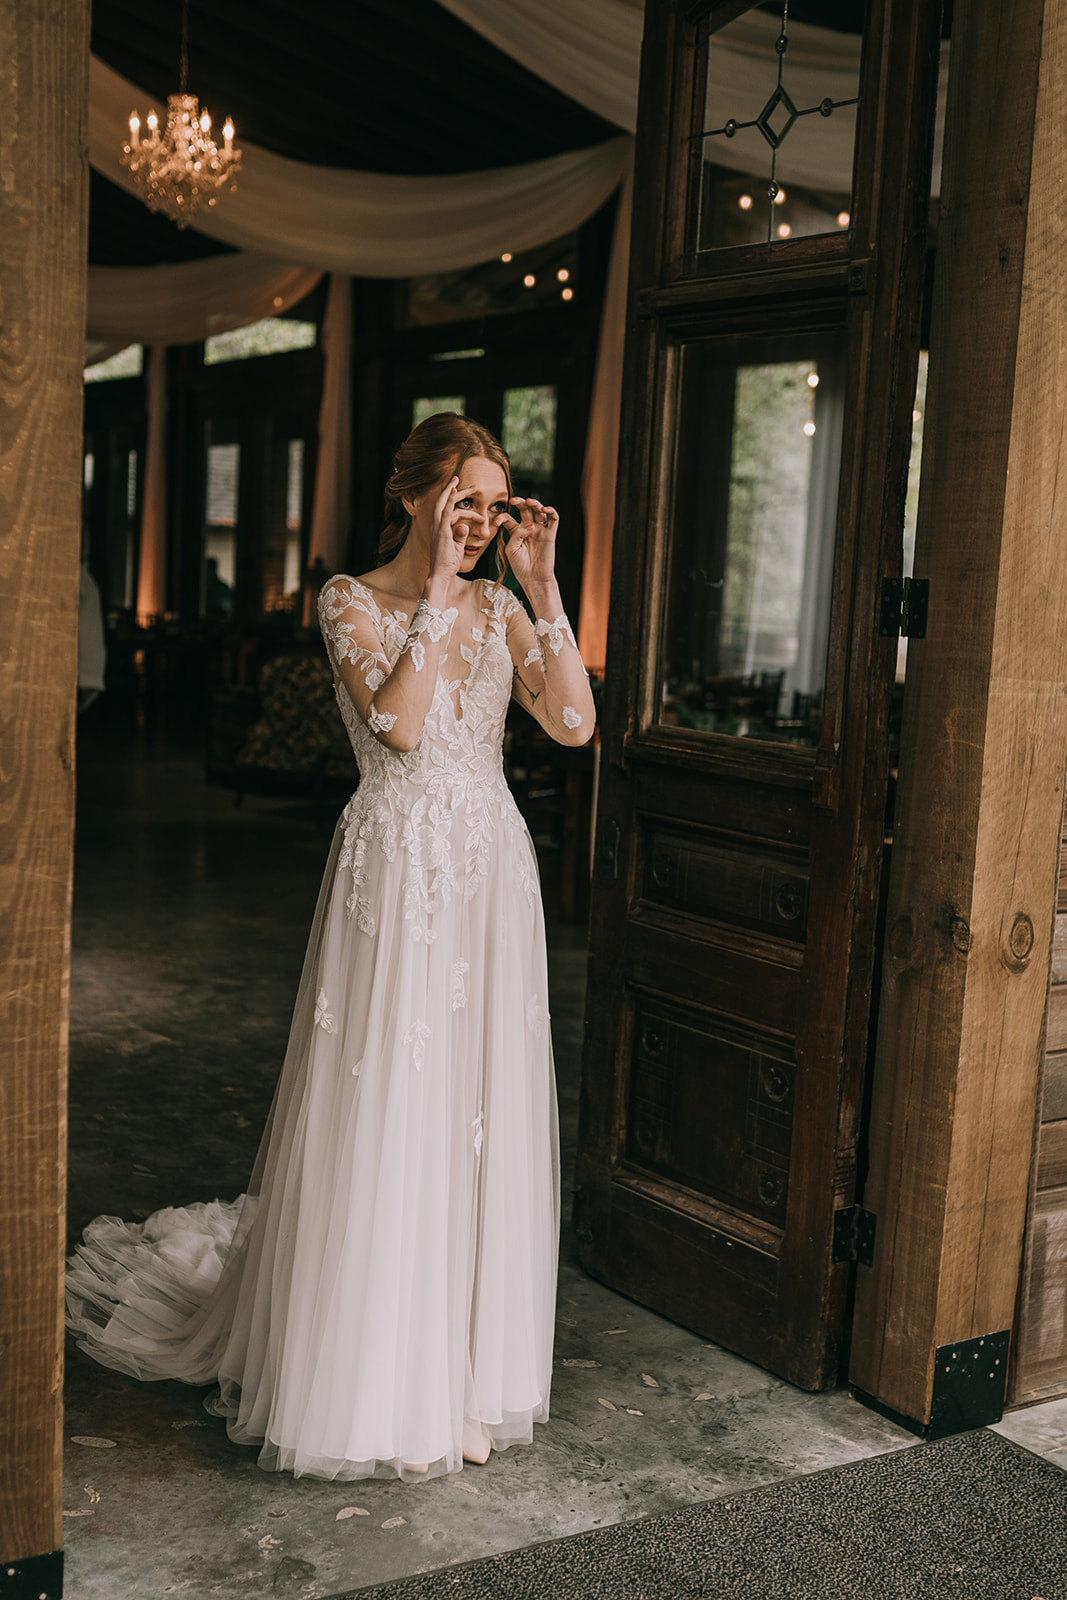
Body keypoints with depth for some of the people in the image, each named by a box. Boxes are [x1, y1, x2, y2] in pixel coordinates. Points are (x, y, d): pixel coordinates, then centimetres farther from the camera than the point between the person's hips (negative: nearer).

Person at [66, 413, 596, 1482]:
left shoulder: (499, 607, 10)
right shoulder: (352, 601, -3)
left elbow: (574, 721, -4)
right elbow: (396, 721, -21)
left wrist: (540, 585, -6)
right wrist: (438, 588, -18)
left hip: (489, 874, 5)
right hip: (396, 873, -5)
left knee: (479, 1120, 8)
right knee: (381, 1119, 0)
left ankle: (460, 1370, 23)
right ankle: (370, 1381, 16)